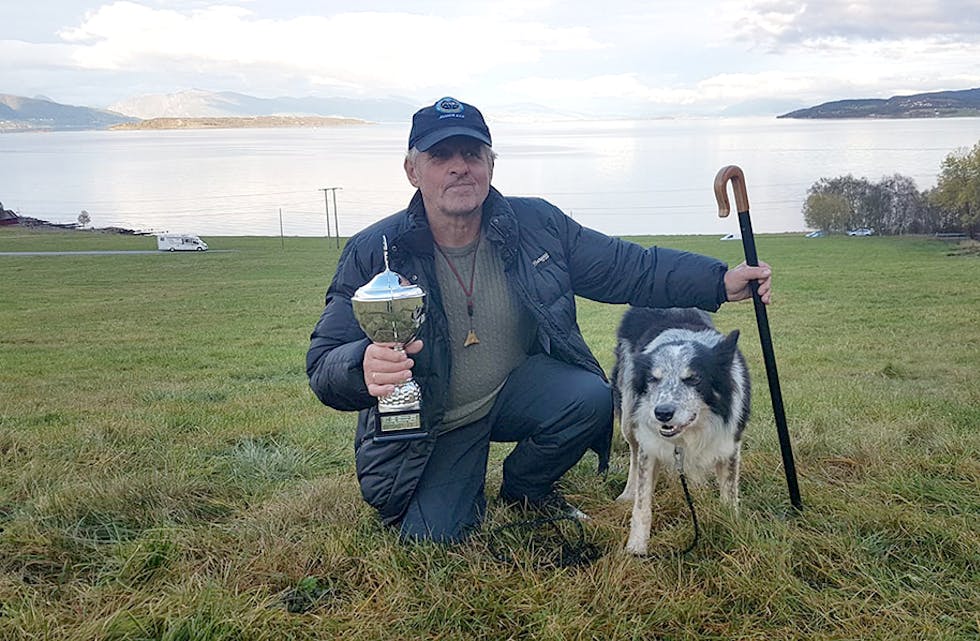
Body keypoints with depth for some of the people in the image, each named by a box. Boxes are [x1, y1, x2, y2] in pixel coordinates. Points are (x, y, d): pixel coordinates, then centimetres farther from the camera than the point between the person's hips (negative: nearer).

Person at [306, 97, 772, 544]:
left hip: (519, 390, 2)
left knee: (591, 399, -26)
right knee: (429, 537, -18)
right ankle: (469, 494, 22)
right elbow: (324, 366, -22)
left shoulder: (536, 224, -11)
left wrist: (720, 281, -12)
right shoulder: (373, 253, -19)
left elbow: (626, 268, -3)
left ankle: (524, 488, 7)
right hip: (431, 427, -2)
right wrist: (365, 366, -48)